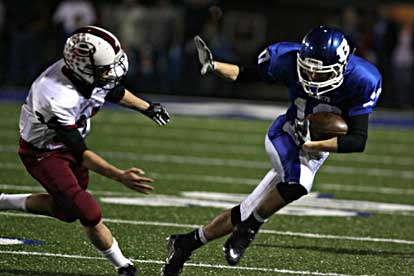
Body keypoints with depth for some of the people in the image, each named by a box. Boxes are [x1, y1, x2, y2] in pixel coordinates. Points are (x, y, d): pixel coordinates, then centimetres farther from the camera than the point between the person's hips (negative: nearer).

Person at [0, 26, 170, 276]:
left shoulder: (95, 75, -19)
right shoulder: (57, 98, -41)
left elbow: (113, 91, 9)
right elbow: (80, 153, -37)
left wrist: (147, 107, 23)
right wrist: (121, 176, -45)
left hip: (69, 143, 8)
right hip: (44, 153, -8)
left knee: (66, 211, 22)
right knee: (90, 214, -14)